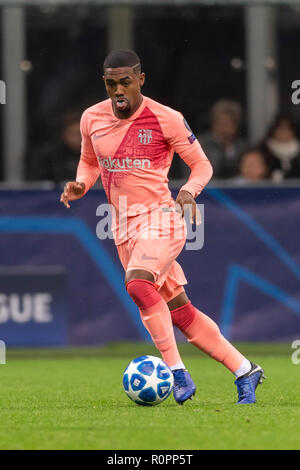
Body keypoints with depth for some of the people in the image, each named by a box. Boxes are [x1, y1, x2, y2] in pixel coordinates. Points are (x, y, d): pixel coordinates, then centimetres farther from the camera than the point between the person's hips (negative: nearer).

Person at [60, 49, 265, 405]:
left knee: (138, 283, -31)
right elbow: (89, 162, 21)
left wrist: (190, 190, -22)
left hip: (160, 217, -6)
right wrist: (81, 185, 0)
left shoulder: (165, 119, -10)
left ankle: (177, 372, -25)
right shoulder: (92, 119, 4)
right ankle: (244, 370, 17)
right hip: (123, 226, 6)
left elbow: (202, 164, -1)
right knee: (179, 311, 7)